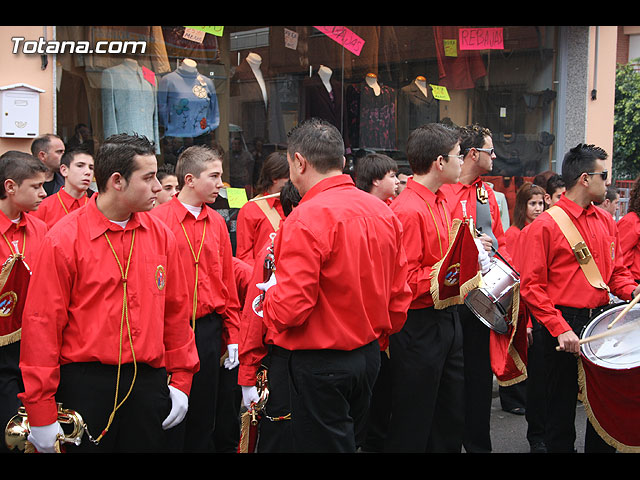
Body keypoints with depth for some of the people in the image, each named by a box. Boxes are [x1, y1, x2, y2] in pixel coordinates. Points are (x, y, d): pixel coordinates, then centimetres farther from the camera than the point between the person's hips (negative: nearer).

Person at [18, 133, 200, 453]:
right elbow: (42, 324, -9)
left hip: (149, 381, 4)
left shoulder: (161, 235, 4)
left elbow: (176, 311, 10)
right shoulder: (64, 240, -9)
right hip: (84, 383, -4)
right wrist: (41, 414, -10)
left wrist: (181, 379, 8)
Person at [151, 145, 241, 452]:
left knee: (204, 414, 13)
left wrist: (232, 335, 9)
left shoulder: (217, 223, 8)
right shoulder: (158, 219, -8)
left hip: (209, 329, 5)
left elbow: (227, 282, 12)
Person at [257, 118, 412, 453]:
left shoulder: (307, 219, -20)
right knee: (348, 439, 22)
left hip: (317, 365, -7)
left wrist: (271, 293, -1)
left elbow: (289, 309, -23)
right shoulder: (383, 212, 2)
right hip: (369, 356, 8)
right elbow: (399, 294, 8)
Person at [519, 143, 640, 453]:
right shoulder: (545, 225, -10)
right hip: (563, 323, -6)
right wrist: (560, 329, -20)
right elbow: (531, 286, -13)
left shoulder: (606, 221, 10)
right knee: (562, 407, 6)